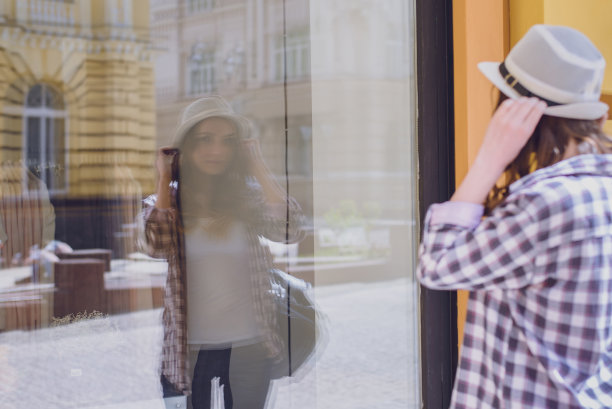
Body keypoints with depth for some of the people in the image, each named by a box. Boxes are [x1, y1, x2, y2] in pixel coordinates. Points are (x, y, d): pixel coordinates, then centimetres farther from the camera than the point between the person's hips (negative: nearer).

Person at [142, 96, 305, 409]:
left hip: (249, 347, 1)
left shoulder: (247, 198, 1)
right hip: (189, 349, -1)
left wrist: (259, 170, -8)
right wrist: (164, 179, -8)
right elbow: (156, 246, -19)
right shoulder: (162, 201, 1)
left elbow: (290, 230, -16)